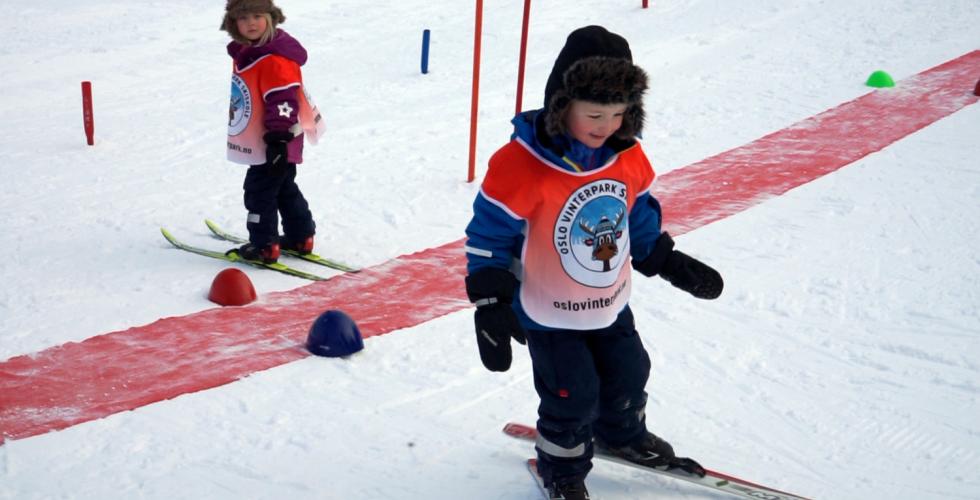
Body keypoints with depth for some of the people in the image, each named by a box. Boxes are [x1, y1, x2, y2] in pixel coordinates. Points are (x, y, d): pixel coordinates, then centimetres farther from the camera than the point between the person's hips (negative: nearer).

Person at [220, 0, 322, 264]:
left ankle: (264, 245, 5)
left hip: (274, 144, -11)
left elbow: (283, 101, -27)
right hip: (260, 142, 11)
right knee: (284, 188, 19)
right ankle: (300, 237, 31)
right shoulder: (244, 52, 9)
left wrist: (278, 137, -27)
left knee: (260, 191, -3)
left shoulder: (275, 59, -23)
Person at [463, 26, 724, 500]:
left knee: (629, 374, 20)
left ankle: (622, 435, 51)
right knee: (573, 395, 1)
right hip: (548, 313, -6)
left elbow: (640, 216, 8)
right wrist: (491, 307, -22)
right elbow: (489, 236, -21)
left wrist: (674, 265, 11)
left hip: (610, 303, 6)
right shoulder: (521, 165, -28)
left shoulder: (627, 155, -9)